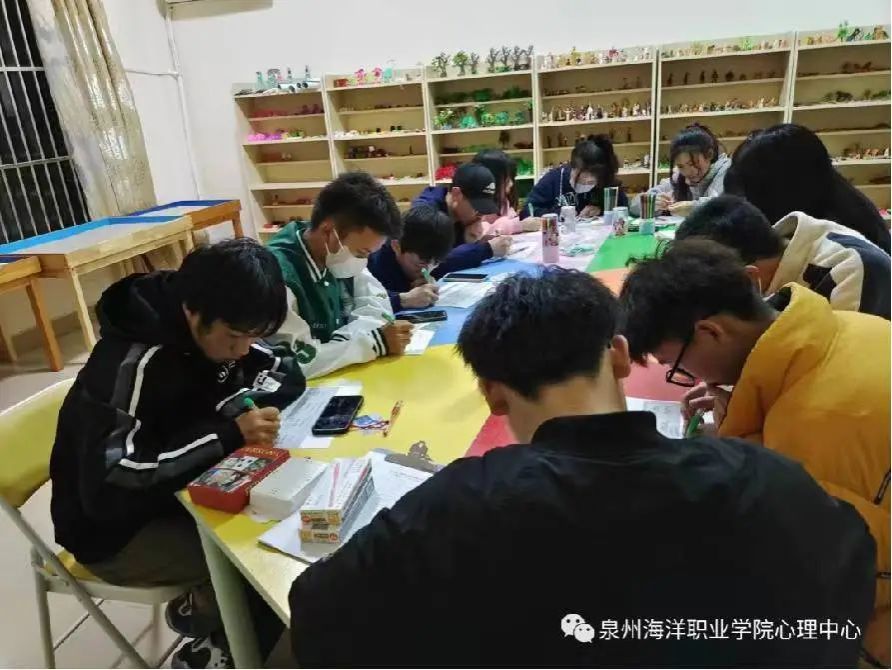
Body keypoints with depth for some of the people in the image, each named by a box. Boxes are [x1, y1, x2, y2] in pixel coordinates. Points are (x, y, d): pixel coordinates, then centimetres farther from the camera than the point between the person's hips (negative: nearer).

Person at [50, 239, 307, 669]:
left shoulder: (215, 329, -10)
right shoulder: (134, 364, -31)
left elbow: (286, 373, -2)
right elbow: (108, 487, -35)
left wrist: (239, 407, -23)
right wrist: (228, 433, -38)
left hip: (179, 491, 7)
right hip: (117, 528, -7)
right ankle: (202, 615, 8)